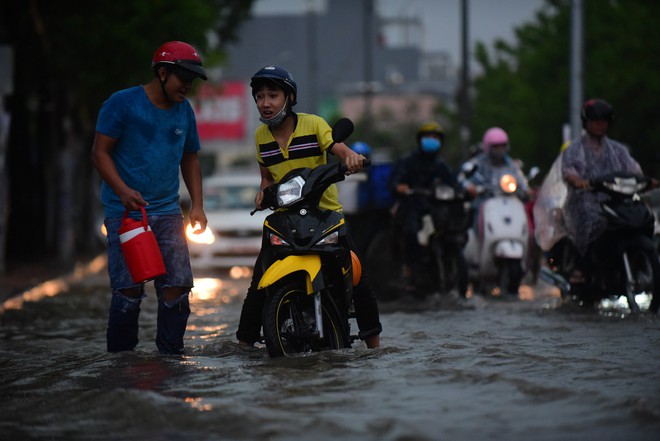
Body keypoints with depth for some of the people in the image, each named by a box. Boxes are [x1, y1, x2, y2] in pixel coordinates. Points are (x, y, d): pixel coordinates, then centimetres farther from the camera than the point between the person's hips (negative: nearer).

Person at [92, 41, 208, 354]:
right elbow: (101, 153, -5)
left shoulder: (184, 110, 14)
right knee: (129, 287, -11)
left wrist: (197, 205, 12)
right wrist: (123, 191, -20)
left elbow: (190, 159, 23)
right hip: (125, 211, -5)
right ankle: (120, 355, 2)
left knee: (177, 284, -5)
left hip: (167, 212, 5)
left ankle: (170, 352, 4)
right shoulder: (123, 103, -4)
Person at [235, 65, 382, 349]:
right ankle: (244, 342, -2)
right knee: (260, 279, -10)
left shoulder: (313, 124, -6)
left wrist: (352, 157, -42)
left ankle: (374, 342, -1)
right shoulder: (261, 135, 6)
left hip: (326, 211, -2)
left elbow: (339, 149, -18)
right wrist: (263, 192, -6)